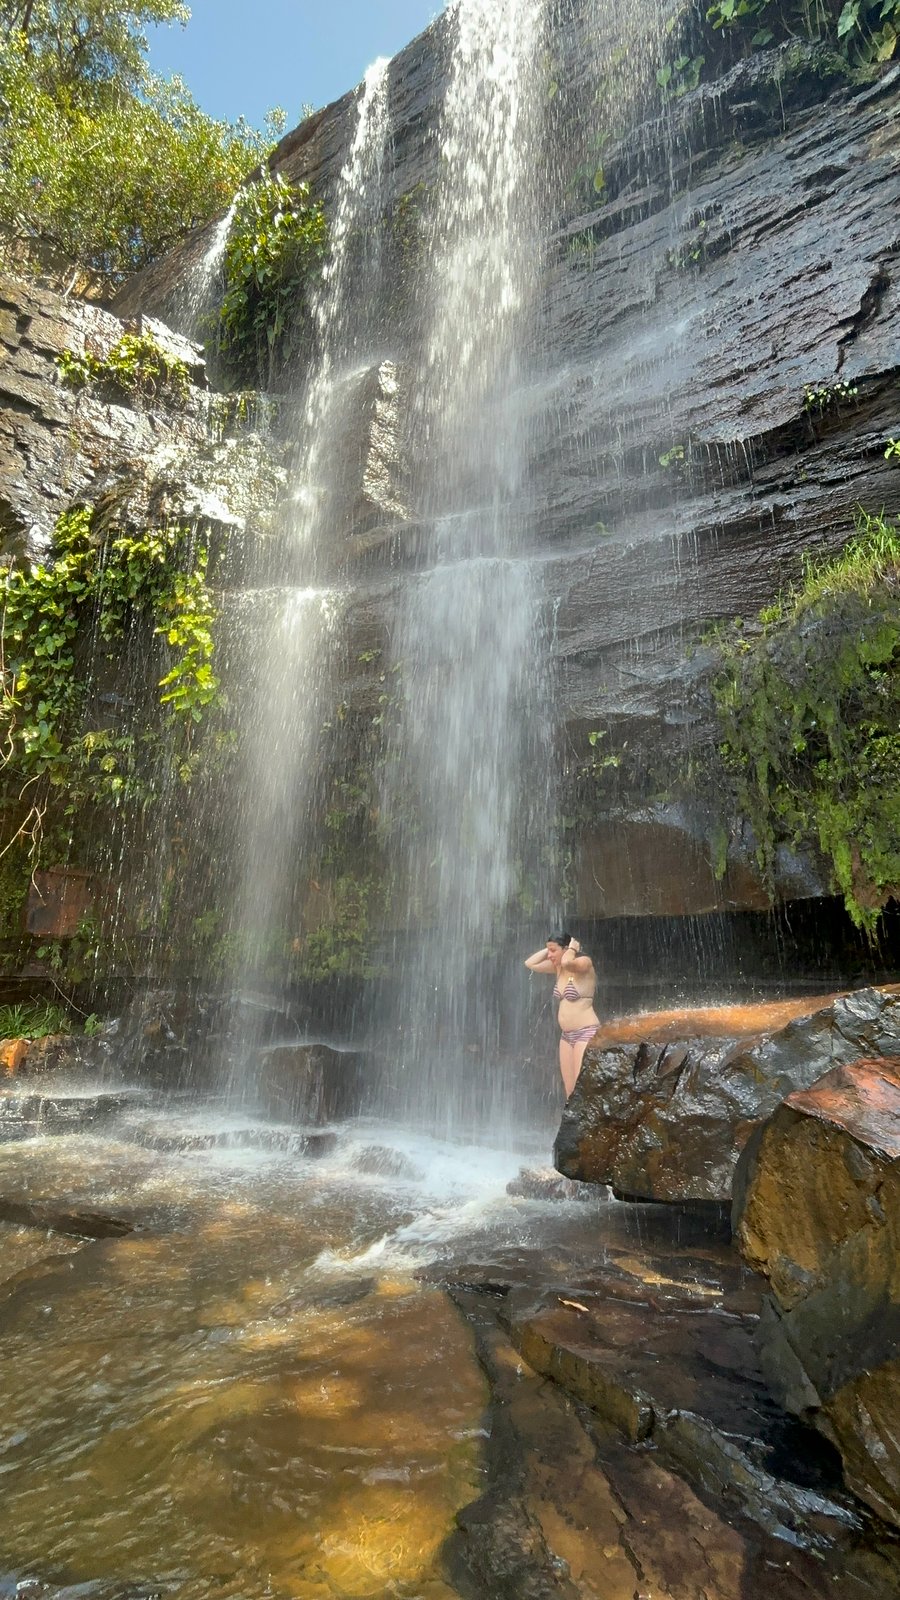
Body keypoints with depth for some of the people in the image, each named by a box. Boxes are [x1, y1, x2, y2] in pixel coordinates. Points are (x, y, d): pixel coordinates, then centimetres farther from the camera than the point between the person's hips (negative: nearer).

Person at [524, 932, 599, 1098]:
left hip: (586, 1033, -8)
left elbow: (567, 962, -34)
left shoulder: (584, 962, -13)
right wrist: (548, 949, 6)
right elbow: (530, 964, 13)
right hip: (567, 1035, 8)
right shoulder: (558, 967, 9)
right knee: (570, 1091, 11)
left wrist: (573, 948, -15)